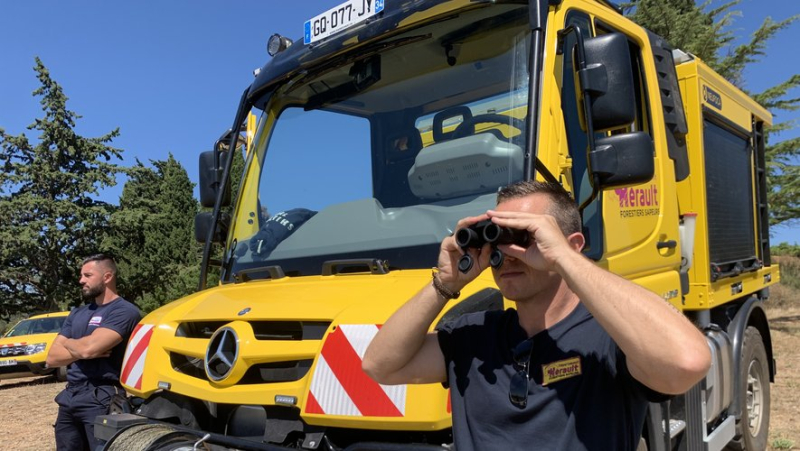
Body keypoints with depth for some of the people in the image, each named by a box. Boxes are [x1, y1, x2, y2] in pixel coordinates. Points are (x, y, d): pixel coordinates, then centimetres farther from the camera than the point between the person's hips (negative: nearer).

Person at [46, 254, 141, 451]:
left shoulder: (124, 311, -9)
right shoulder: (77, 313, 16)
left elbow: (89, 347, -21)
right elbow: (52, 358, 9)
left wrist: (67, 342, 1)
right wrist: (81, 349, -10)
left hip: (100, 399, -7)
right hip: (69, 397, 7)